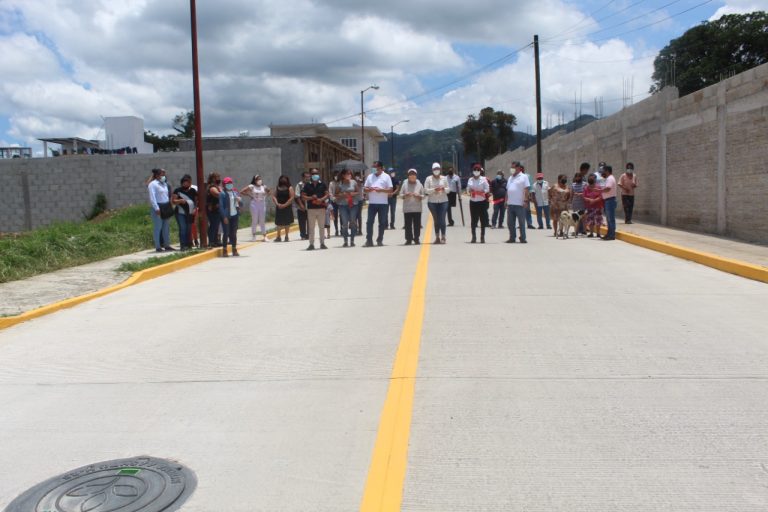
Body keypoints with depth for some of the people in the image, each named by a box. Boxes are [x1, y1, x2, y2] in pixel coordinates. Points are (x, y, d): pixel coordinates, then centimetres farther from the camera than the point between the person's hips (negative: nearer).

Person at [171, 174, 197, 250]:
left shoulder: (192, 191, 11)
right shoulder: (178, 190, 1)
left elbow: (196, 200, 16)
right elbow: (173, 201, -1)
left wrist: (195, 208, 0)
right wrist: (180, 200, -18)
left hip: (190, 213, 4)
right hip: (181, 213, -4)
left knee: (189, 229, 4)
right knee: (182, 228, -11)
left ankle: (189, 245, 12)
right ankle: (183, 245, -10)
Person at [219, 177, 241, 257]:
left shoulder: (235, 192, 12)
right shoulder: (222, 194, -5)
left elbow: (241, 203, 17)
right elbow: (221, 206, -10)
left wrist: (239, 200, -7)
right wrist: (224, 217, -17)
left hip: (235, 215, 5)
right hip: (226, 216, -5)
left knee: (234, 233, 9)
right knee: (226, 233, -4)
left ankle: (234, 250, 16)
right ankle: (224, 250, 3)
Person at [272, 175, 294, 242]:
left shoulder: (290, 188, -1)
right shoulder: (277, 188, 9)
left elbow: (292, 198, -9)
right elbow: (274, 196, 4)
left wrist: (285, 205, -15)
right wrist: (277, 203, -13)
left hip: (287, 207, -3)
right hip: (279, 208, 3)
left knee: (287, 222, 1)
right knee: (278, 222, 5)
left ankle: (286, 237, 10)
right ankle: (278, 237, 12)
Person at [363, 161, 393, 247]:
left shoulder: (386, 176, 2)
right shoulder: (370, 176, 12)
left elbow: (390, 189, -4)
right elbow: (365, 189, 11)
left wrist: (381, 190, -17)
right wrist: (369, 189, -11)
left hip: (383, 203, -2)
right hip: (372, 203, 2)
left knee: (382, 222, 4)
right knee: (369, 221, -3)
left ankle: (380, 240, 13)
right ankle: (369, 240, 1)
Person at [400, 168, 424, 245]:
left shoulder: (419, 184, 6)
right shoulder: (405, 184, 5)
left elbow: (423, 196, 8)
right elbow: (401, 195, 6)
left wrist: (419, 196, -13)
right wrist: (405, 195, -14)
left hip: (417, 208, 1)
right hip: (407, 208, 0)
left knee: (417, 224, 1)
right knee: (408, 224, -2)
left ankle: (416, 238, 11)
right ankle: (408, 239, 4)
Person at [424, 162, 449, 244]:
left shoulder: (444, 178, 8)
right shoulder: (428, 179, 4)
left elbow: (448, 189, 8)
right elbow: (426, 190, -4)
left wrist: (444, 189, -14)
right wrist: (434, 190, -20)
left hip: (443, 201, 0)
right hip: (432, 202, 0)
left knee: (442, 219, -8)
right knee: (436, 220, 5)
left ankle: (443, 237, -6)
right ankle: (437, 237, 11)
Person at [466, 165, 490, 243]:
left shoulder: (483, 179, 0)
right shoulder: (470, 180, 9)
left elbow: (487, 189, -2)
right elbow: (468, 189, 13)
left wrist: (483, 191, -19)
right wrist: (469, 190, -8)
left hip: (482, 201, -2)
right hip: (473, 202, 2)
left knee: (483, 219, 0)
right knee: (473, 220, 1)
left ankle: (482, 236, 7)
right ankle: (474, 237, 7)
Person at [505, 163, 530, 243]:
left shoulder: (524, 177, -2)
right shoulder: (510, 178, 18)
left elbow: (527, 189, -8)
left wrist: (525, 200, -15)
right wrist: (506, 201, 14)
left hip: (519, 204, -7)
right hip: (510, 204, 7)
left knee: (521, 222, -1)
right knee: (510, 223, 8)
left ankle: (523, 238, 5)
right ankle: (512, 238, 15)